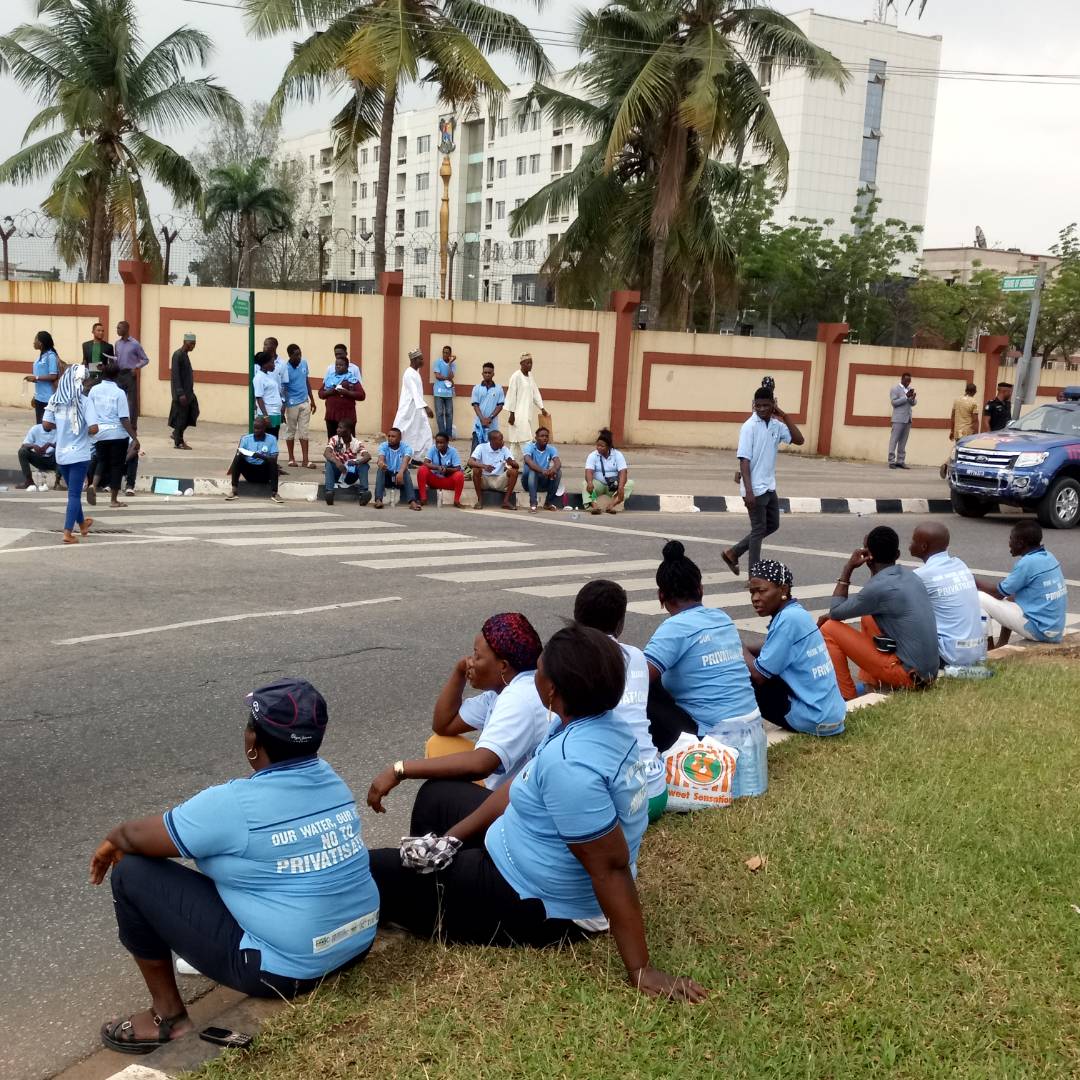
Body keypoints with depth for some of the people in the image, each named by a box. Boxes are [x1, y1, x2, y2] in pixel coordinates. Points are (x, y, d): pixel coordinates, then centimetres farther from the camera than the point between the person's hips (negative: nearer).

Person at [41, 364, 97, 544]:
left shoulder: (55, 399, 0)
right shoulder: (84, 401, -14)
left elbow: (46, 425, -4)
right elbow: (93, 429, -22)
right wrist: (88, 431, 0)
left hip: (61, 454, 5)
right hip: (79, 455, -5)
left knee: (73, 491, 21)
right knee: (74, 494, 2)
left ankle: (82, 524, 39)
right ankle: (68, 532, -2)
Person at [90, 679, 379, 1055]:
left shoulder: (234, 804, -21)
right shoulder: (330, 778, 2)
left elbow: (138, 836, -7)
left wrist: (112, 841, 17)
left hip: (286, 970, -8)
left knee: (132, 873, -1)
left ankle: (168, 1017, 10)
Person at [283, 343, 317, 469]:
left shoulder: (304, 363, 1)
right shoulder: (286, 369, -15)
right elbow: (283, 389, -14)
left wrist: (312, 400, 15)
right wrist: (283, 408, -18)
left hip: (305, 402, 5)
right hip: (292, 404, -5)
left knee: (304, 431, 5)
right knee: (291, 431, 8)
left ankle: (305, 460, 6)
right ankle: (291, 458, 19)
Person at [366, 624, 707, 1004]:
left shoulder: (568, 763, -36)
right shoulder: (597, 721, -5)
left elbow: (611, 868, -34)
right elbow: (520, 786, 6)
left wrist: (641, 970, -31)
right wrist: (452, 836, 4)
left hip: (541, 910, -10)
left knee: (373, 873, -5)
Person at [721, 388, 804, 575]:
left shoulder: (777, 425, 5)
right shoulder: (749, 427, -14)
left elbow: (799, 440, -3)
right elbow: (744, 460, -18)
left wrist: (785, 416, -8)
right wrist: (748, 491, -25)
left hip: (769, 487, 7)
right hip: (755, 489, -7)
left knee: (772, 525, 16)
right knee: (759, 530, 0)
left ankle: (733, 553, 24)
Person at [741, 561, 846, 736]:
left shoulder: (788, 619, -18)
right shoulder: (795, 613, 8)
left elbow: (758, 674, -15)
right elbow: (772, 650, 20)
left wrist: (738, 645, 1)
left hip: (815, 719, -9)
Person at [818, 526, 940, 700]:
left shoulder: (879, 587, -19)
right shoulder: (908, 576, 8)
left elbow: (835, 612, -4)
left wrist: (848, 569, -1)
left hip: (908, 675, -8)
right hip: (928, 671, 8)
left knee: (829, 629, -3)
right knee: (868, 616, 26)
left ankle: (847, 698, 5)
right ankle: (871, 684, 23)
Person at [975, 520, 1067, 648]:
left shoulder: (1027, 563, -18)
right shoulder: (1048, 557, 9)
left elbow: (999, 593, -7)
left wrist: (973, 581, 7)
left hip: (1040, 629, -9)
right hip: (1056, 628, 9)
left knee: (980, 598, -5)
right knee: (1010, 598, 30)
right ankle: (1000, 646, 29)